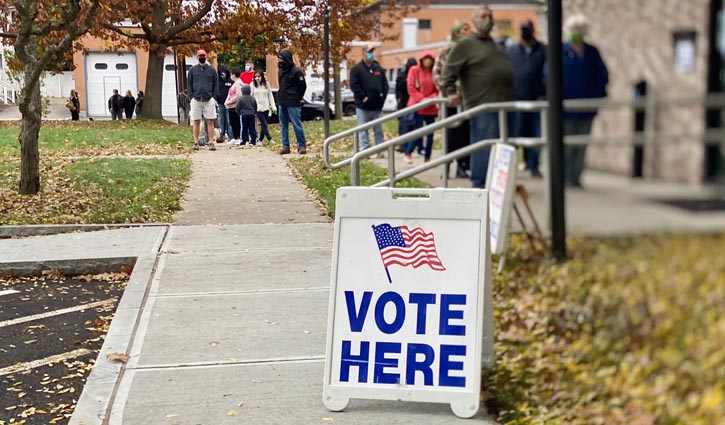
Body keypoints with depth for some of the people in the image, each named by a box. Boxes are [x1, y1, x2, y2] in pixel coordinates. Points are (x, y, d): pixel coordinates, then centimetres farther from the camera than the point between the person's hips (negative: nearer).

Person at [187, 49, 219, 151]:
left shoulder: (212, 70, 7)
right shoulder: (192, 70, 7)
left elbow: (216, 84, 8)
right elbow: (189, 84, 8)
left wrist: (215, 97, -2)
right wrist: (191, 96, -2)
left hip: (209, 100, 0)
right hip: (196, 99, 0)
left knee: (210, 122, -2)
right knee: (196, 122, 3)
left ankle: (211, 143, 0)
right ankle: (196, 143, 9)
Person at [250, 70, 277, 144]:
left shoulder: (266, 84, 4)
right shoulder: (253, 85, -1)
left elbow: (270, 96, 7)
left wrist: (273, 107, 2)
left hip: (266, 108, 3)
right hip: (258, 108, -3)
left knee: (263, 124, 6)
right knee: (264, 124, -10)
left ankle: (260, 140, 15)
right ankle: (270, 139, -7)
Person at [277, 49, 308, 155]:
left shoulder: (296, 71, -11)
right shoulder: (281, 71, 11)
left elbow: (302, 86, -7)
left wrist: (297, 99, 0)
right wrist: (280, 97, 12)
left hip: (292, 103, -8)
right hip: (282, 102, 8)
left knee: (297, 124, -7)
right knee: (283, 125, 9)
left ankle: (302, 145, -3)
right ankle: (285, 146, 13)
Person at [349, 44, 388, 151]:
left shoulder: (379, 69, 12)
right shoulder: (357, 69, -3)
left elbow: (385, 84, 14)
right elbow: (353, 85, -11)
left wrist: (382, 96, 0)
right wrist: (363, 97, -16)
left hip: (377, 106, 4)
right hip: (363, 106, -4)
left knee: (378, 130, 8)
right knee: (363, 130, -1)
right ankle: (365, 150, 2)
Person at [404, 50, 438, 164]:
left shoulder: (435, 72, 5)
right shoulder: (414, 70, -1)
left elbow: (438, 89, 6)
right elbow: (411, 88, -5)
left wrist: (431, 98, -12)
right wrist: (421, 99, -14)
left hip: (431, 107, 4)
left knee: (430, 133, 4)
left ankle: (427, 158, 11)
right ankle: (408, 153, 8)